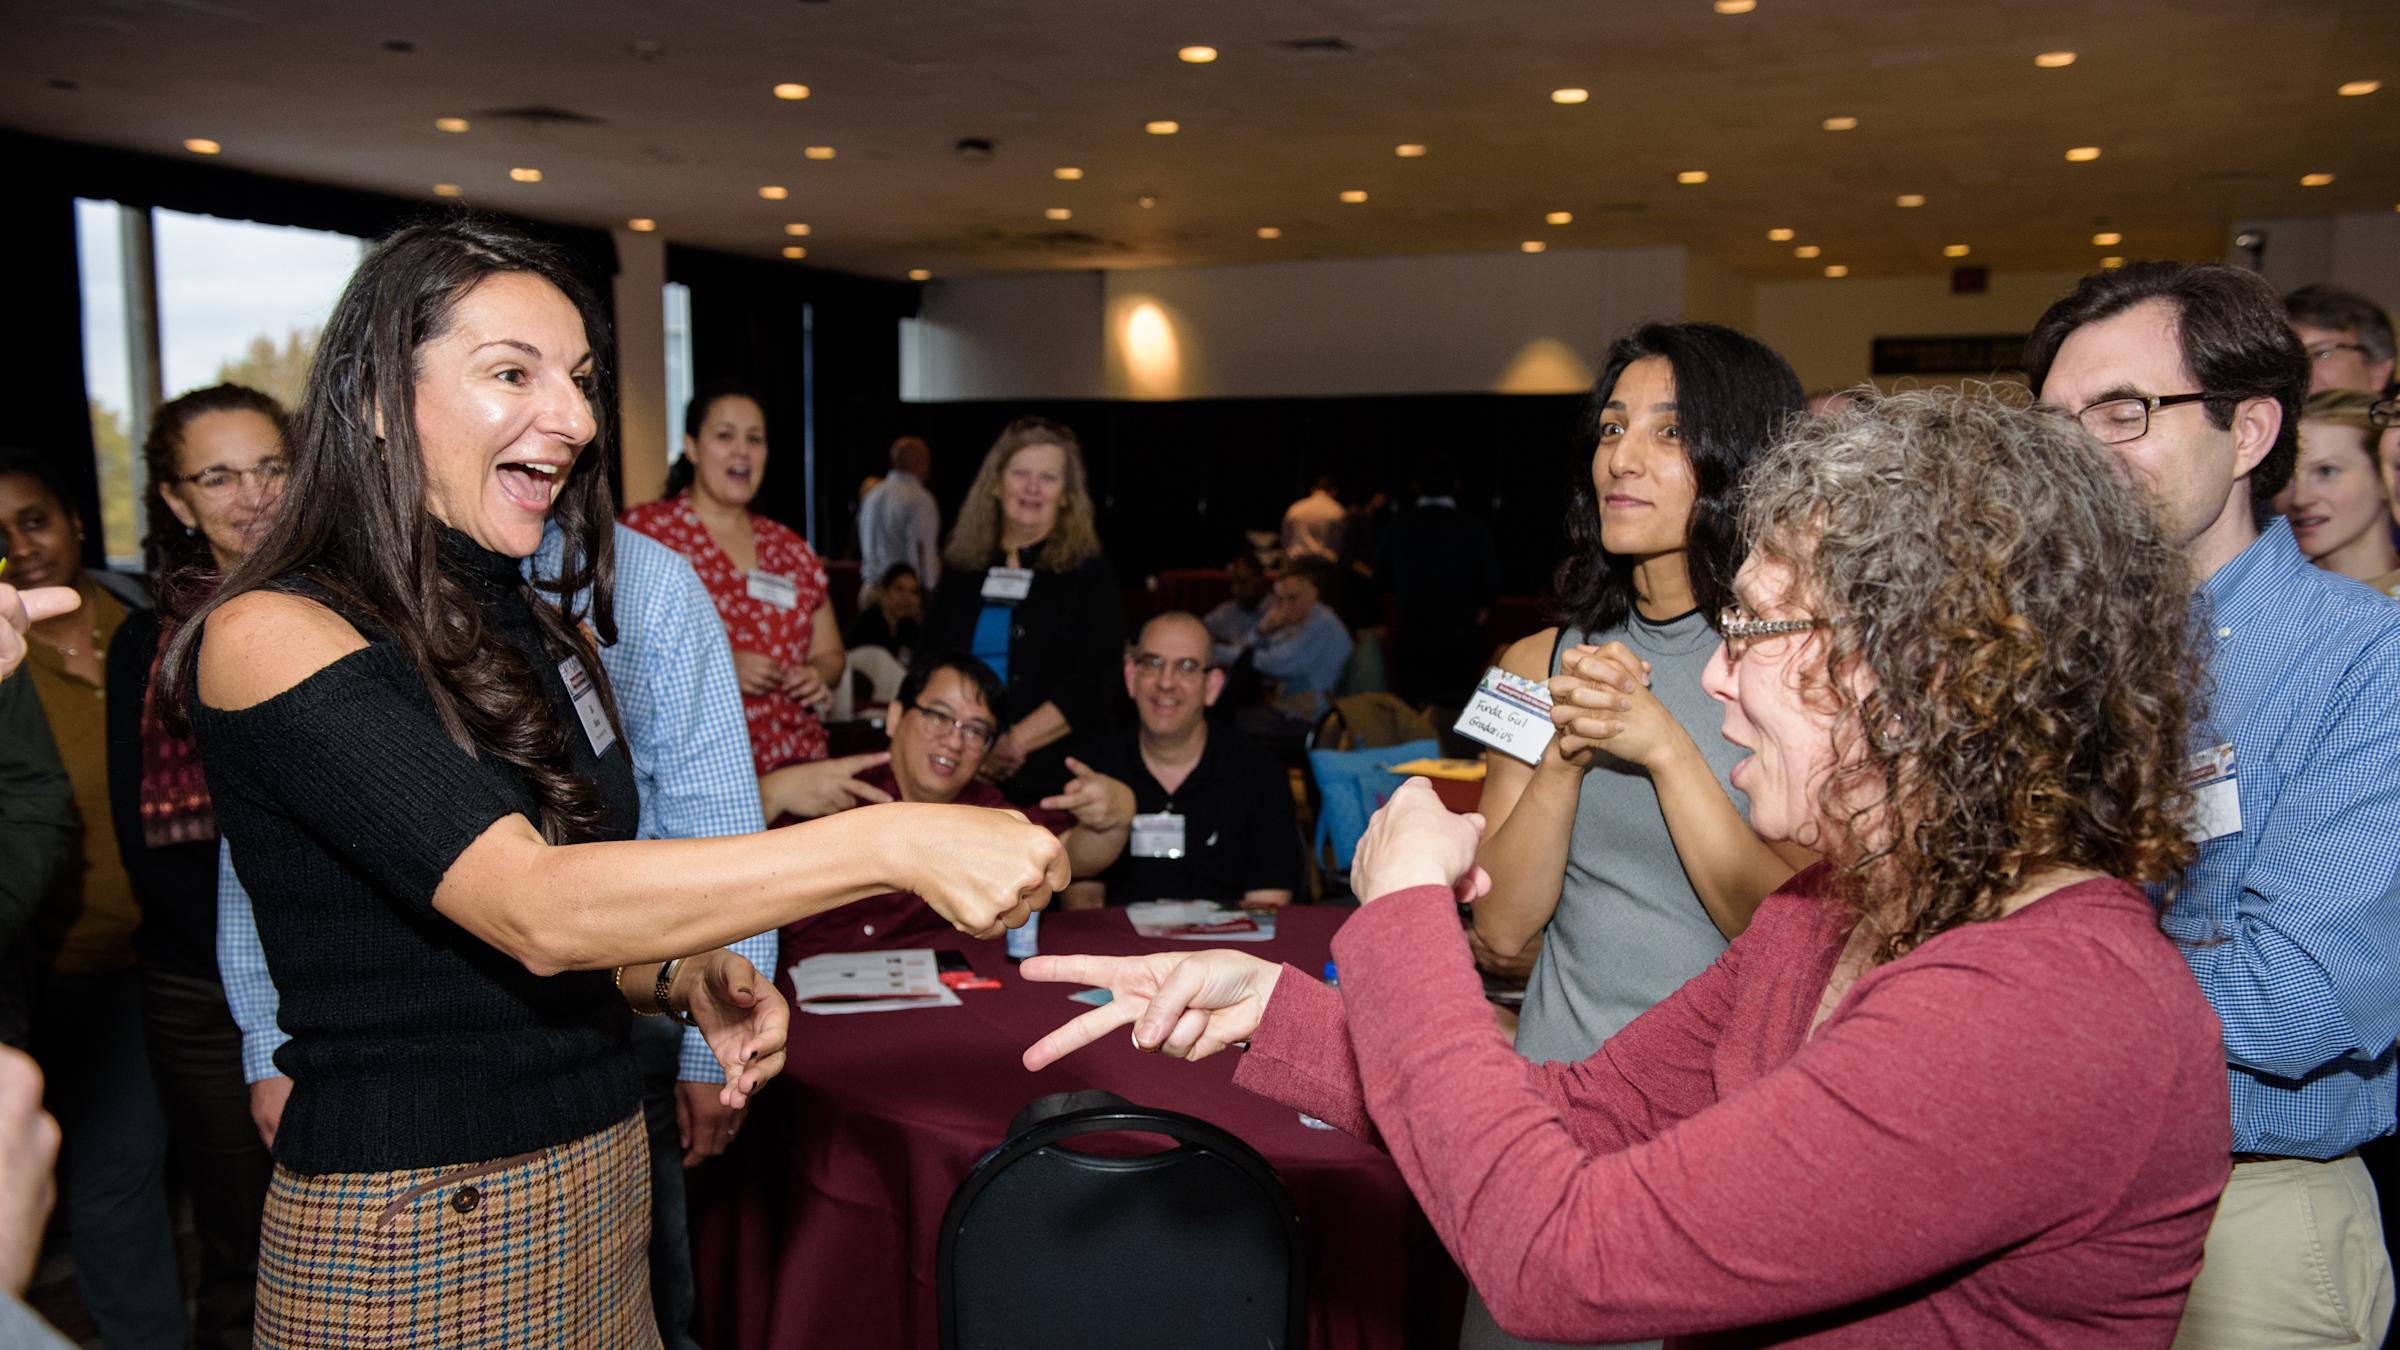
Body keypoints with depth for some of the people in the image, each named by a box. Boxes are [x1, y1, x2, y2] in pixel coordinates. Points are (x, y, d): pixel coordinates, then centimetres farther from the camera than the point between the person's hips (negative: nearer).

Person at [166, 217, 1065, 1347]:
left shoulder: (552, 635, 7)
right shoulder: (272, 634, -16)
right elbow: (531, 910, -28)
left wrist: (684, 979, -7)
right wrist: (890, 843, -35)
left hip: (601, 1181, 7)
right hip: (405, 1232, -6)